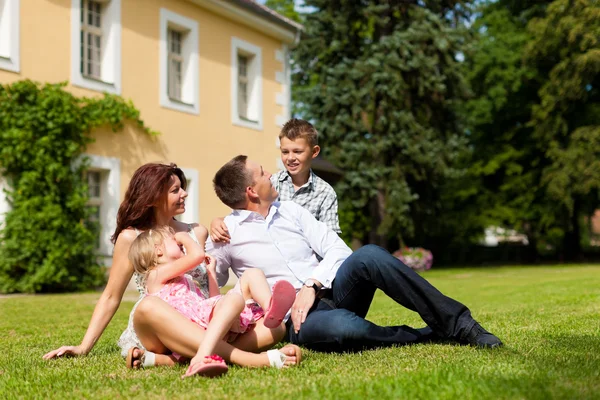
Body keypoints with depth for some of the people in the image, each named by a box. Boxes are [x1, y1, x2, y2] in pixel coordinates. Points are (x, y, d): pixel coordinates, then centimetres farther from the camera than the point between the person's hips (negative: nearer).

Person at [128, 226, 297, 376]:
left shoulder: (186, 281, 39)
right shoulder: (158, 274, 9)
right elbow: (197, 254, -3)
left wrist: (210, 271, 33)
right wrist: (184, 236, 17)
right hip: (200, 322, -9)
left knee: (252, 274, 9)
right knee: (235, 298, -39)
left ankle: (270, 310, -28)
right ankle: (203, 357, -61)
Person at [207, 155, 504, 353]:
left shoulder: (290, 210, 14)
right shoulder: (227, 233, 2)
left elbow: (337, 250, 5)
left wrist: (311, 286, -11)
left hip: (332, 292, 4)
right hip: (297, 320, -4)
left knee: (367, 256, -29)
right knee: (341, 326, -41)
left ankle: (458, 324, -26)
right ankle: (430, 335, -18)